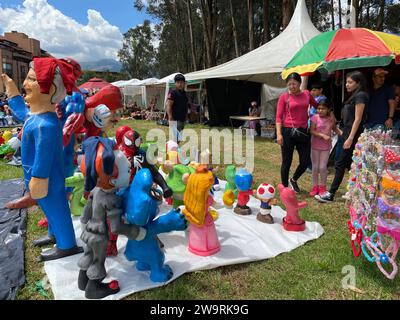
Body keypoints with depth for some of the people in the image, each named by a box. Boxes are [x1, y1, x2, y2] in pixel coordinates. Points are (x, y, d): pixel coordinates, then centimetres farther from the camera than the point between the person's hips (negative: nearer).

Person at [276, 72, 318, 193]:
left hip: (303, 132, 4)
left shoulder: (307, 94, 7)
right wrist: (279, 134, -16)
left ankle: (294, 180, 35)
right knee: (287, 162, 5)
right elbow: (278, 116, -7)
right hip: (288, 132, -4)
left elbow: (317, 105, 26)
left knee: (305, 163, 7)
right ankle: (285, 187, 22)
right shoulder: (284, 97, -3)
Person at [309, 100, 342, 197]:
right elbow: (312, 131, -14)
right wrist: (323, 135, -24)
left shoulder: (331, 118, 0)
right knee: (315, 167, 7)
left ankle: (322, 187, 18)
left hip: (326, 146, 1)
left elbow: (335, 128, 17)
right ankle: (315, 186, 20)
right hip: (315, 146, -1)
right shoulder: (315, 117, -8)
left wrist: (342, 134, 1)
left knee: (323, 167, 1)